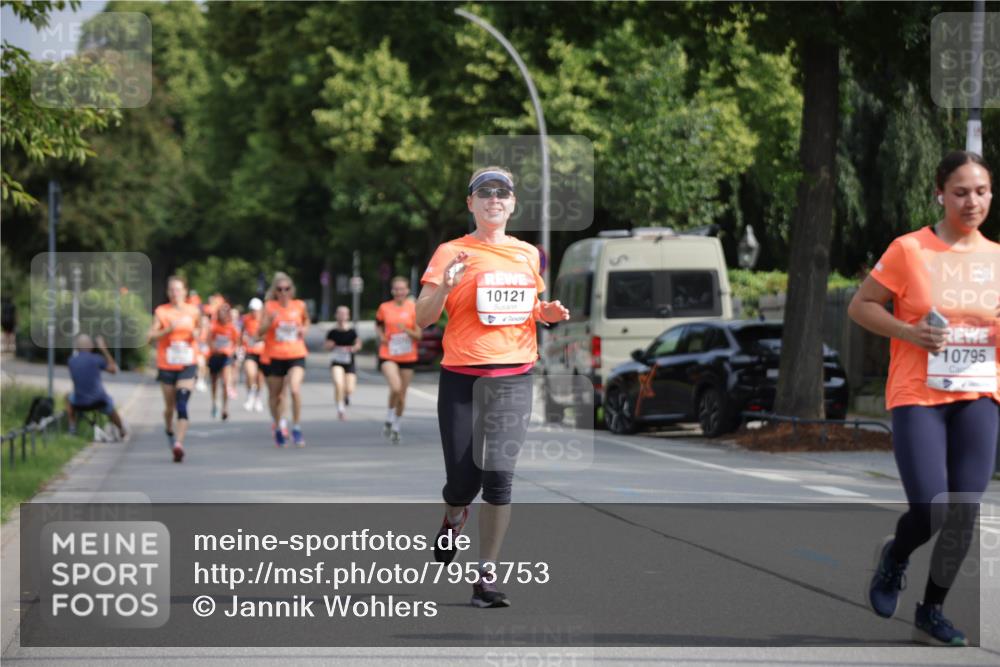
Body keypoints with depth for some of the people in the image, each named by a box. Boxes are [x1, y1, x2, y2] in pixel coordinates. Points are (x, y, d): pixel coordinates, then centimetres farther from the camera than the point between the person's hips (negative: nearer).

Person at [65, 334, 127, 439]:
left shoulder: (71, 361, -2)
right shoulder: (96, 359, -11)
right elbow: (114, 370, 2)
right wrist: (104, 350, 4)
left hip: (80, 404, 1)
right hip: (99, 402, -1)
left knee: (69, 397, 36)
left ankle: (72, 427, 27)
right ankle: (122, 431, 53)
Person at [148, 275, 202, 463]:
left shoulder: (194, 311, 4)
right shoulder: (161, 312, -1)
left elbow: (199, 329, 17)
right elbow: (151, 335, -6)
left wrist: (197, 335, -6)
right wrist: (168, 330, -22)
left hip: (187, 365, -1)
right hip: (167, 365, 1)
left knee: (182, 404, -16)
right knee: (170, 406, 12)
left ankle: (179, 444, -24)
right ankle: (169, 431, 42)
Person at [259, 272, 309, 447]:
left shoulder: (300, 305, 3)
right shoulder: (270, 306, -3)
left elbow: (306, 320, 25)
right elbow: (260, 331, -10)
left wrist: (304, 329, 4)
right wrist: (270, 321, -28)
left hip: (296, 355, 0)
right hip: (274, 357, 0)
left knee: (295, 389, -22)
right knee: (275, 394, 10)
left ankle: (296, 428, -9)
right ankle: (278, 427, 34)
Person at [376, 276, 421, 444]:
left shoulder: (414, 308, -3)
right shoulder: (384, 308, 0)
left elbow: (419, 335, -3)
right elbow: (378, 325, 18)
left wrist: (407, 330, -22)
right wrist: (381, 336, -1)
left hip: (407, 357, 1)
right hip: (388, 356, -1)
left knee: (402, 394, 7)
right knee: (396, 388, -24)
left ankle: (396, 429, 25)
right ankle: (389, 419, 0)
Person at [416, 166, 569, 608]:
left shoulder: (530, 255, 12)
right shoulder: (452, 253, 1)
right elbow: (422, 319, -3)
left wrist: (547, 313, 4)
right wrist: (445, 287, -21)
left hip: (514, 377, 2)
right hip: (461, 377, -2)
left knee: (499, 478, -10)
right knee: (463, 481, -2)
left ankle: (487, 577, -3)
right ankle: (453, 518, 36)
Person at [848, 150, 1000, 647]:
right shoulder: (909, 250, -6)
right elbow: (859, 307, -1)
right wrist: (909, 332, -15)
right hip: (918, 397, -4)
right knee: (931, 510, -13)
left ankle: (931, 613, 17)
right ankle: (895, 556, 22)